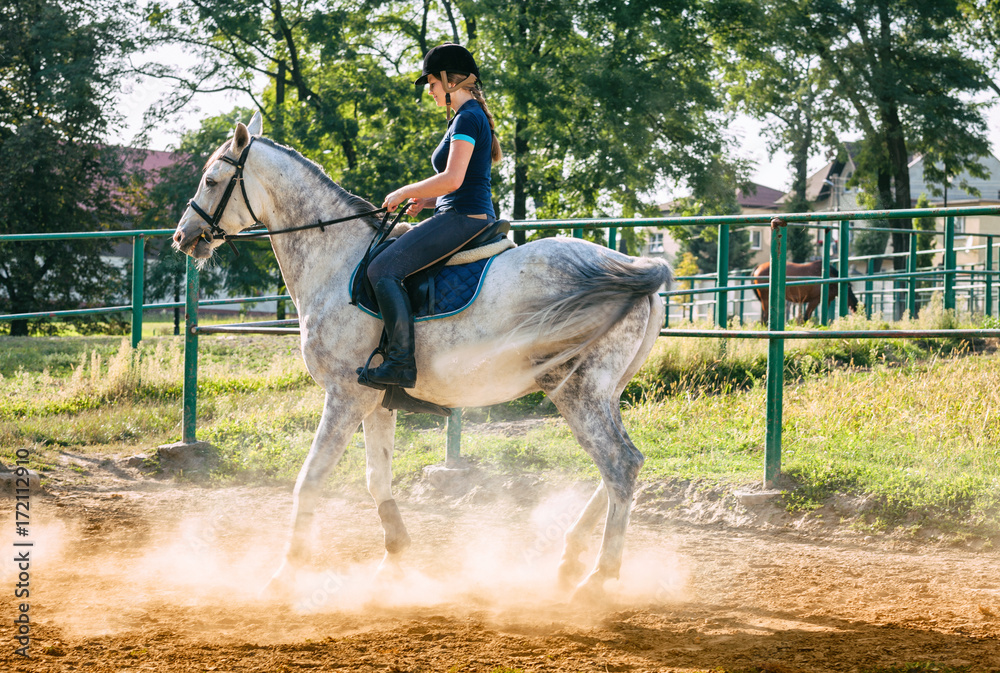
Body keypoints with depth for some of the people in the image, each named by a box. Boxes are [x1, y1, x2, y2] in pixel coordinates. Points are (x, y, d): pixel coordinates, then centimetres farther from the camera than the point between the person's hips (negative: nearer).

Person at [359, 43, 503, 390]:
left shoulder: (467, 119, -12)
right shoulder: (471, 117, 21)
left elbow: (453, 179, -22)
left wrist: (405, 193, -11)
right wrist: (426, 199, 13)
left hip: (463, 218, -11)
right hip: (470, 219, 11)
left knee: (383, 269, -19)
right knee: (396, 259, 22)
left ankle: (401, 362, -25)